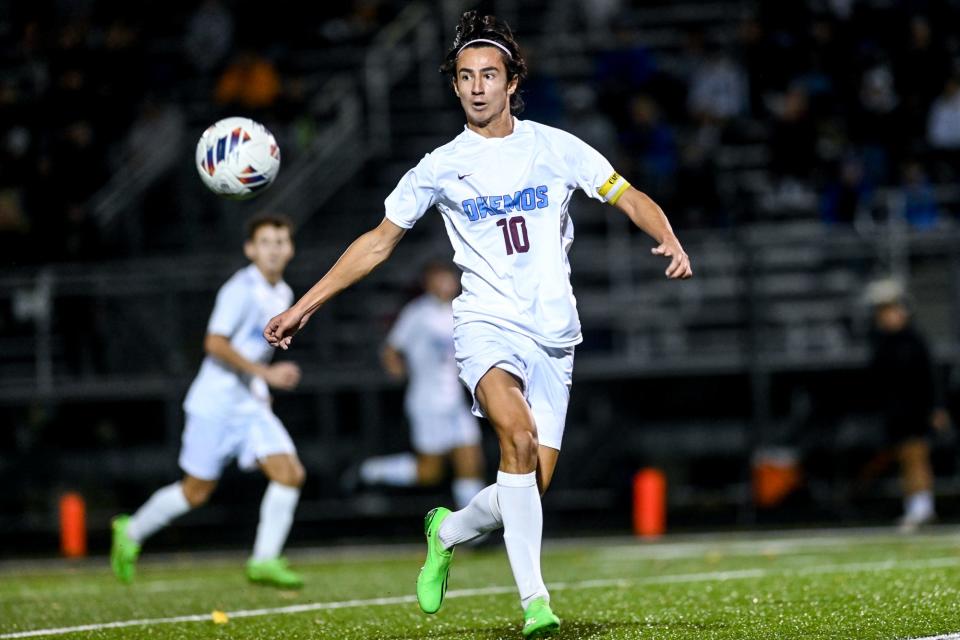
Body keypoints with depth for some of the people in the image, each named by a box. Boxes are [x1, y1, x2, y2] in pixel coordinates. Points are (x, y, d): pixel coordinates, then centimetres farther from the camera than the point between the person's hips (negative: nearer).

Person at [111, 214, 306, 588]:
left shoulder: (283, 295, 11)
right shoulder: (241, 289, -15)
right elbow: (215, 344, -23)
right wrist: (265, 373, -27)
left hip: (252, 406, 7)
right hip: (215, 403, -7)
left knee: (290, 474, -11)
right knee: (196, 492, 2)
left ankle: (264, 561, -6)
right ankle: (132, 532, 25)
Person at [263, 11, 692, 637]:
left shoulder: (555, 147, 5)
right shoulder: (440, 167, 6)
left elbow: (630, 197, 8)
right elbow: (380, 241, 14)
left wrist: (670, 239, -13)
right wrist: (305, 305, 11)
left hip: (554, 335, 2)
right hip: (487, 324, -2)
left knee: (531, 487, -4)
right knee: (518, 433, -31)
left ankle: (448, 534, 29)